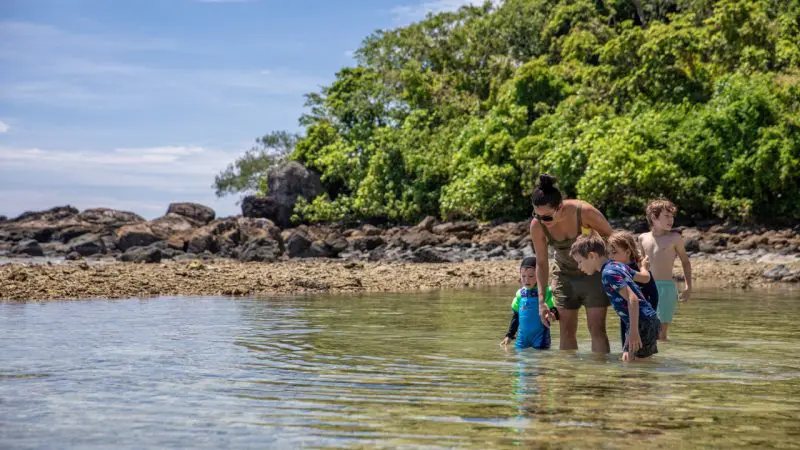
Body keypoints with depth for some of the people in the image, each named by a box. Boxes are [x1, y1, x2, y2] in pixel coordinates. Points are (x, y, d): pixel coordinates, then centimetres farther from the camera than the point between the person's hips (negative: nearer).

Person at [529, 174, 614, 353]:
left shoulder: (584, 212, -29)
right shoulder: (537, 226, -20)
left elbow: (611, 237, -10)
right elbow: (541, 263, -6)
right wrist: (541, 300, -8)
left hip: (594, 273, -3)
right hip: (564, 276, 3)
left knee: (597, 329, -7)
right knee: (566, 331, 2)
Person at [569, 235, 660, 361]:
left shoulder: (608, 273, -15)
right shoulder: (618, 265, 13)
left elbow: (633, 299, -23)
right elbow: (645, 277, 26)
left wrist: (634, 331, -27)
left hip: (641, 323, -10)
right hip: (651, 320, 10)